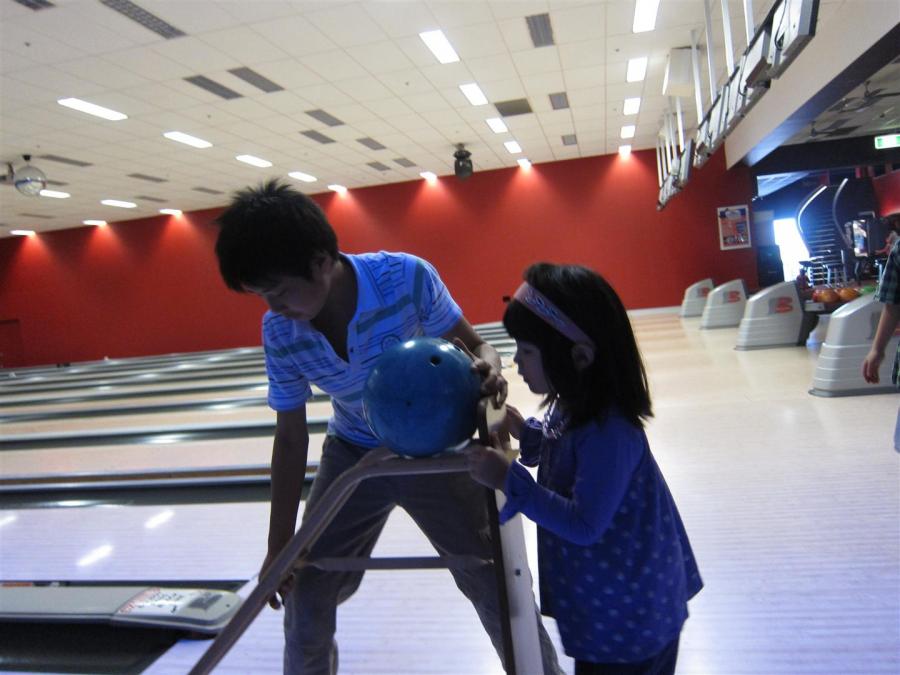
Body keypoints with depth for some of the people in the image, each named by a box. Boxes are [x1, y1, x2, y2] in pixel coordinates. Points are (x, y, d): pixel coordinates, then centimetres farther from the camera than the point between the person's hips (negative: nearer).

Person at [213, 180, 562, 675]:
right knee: (307, 591, 10)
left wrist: (488, 367, -41)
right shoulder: (279, 332, -19)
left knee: (493, 582, 8)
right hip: (354, 456, 3)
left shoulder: (407, 278, -29)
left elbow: (474, 344, -15)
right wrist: (279, 548, -4)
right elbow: (291, 439, -9)